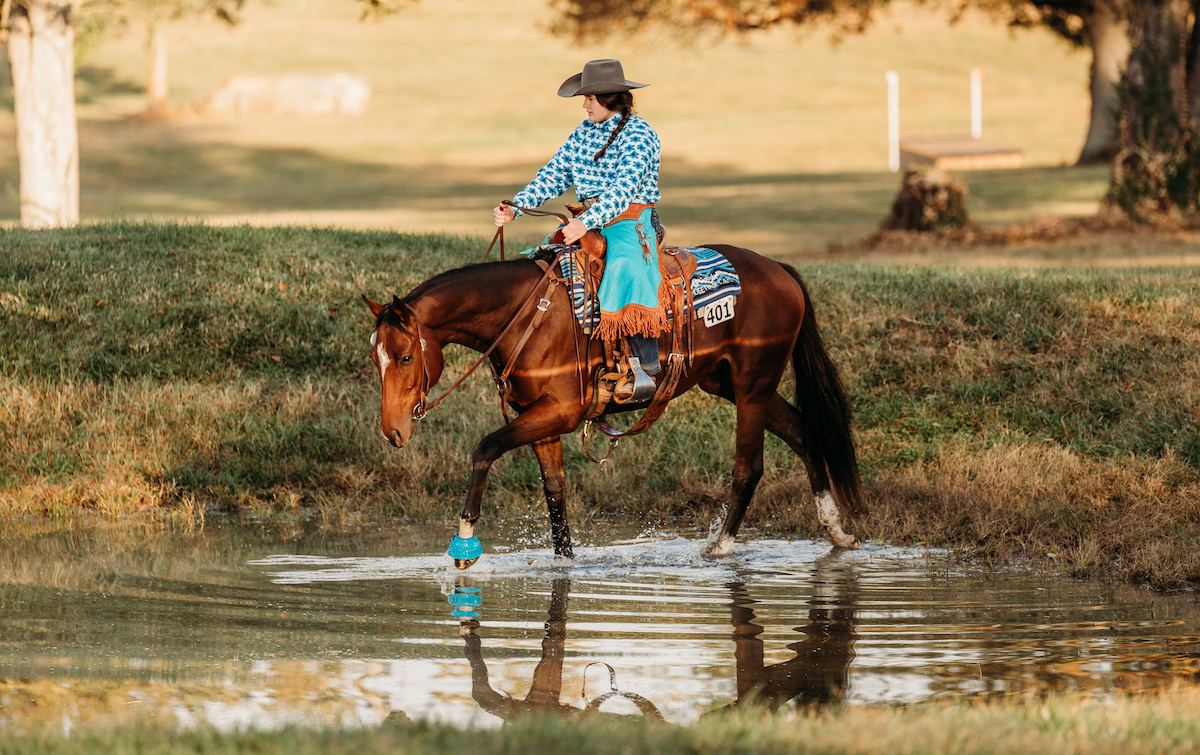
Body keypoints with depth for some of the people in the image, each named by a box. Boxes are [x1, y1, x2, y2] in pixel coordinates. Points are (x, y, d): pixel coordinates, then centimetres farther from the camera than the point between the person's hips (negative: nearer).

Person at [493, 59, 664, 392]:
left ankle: (647, 364, -30)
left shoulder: (638, 134, -11)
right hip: (587, 221, 8)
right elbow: (554, 176, 13)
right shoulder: (585, 132, 13)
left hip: (631, 224, -8)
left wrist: (587, 222, -35)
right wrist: (514, 208, -1)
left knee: (626, 269, -33)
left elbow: (624, 187, -23)